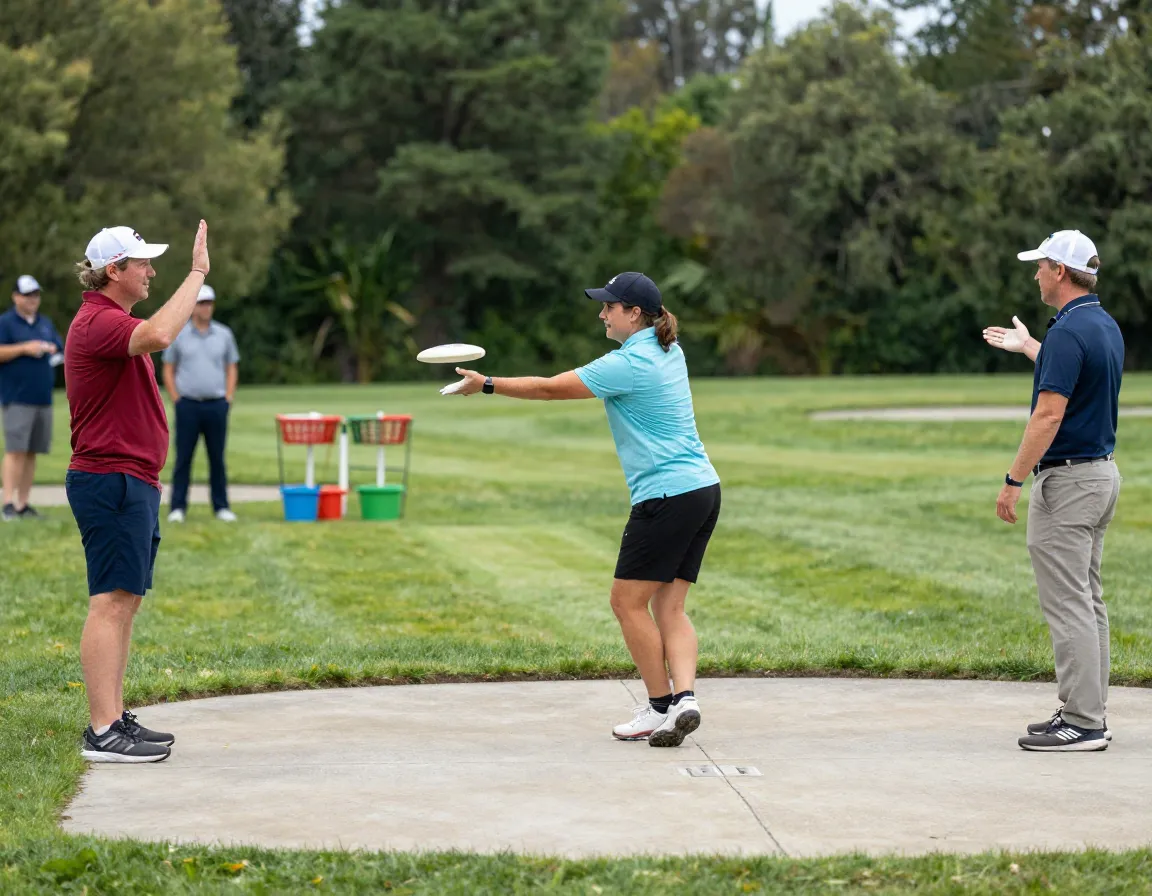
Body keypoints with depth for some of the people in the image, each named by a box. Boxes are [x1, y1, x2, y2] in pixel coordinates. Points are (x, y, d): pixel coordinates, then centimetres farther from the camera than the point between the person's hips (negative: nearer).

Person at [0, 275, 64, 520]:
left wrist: (53, 351, 5)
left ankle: (23, 505, 9)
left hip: (43, 398, 6)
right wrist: (24, 348, -16)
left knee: (32, 453, 6)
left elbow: (60, 349, 27)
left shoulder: (45, 324, 20)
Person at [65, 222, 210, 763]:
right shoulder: (97, 321, -15)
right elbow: (159, 335, -35)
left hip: (133, 482, 11)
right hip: (111, 480, -11)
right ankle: (103, 733, -14)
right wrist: (197, 274, -28)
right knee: (110, 603, -12)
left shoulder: (114, 322, 20)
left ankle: (114, 719, 16)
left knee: (126, 601, 11)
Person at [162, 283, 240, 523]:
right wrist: (176, 400, -1)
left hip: (216, 404, 1)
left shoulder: (224, 334, 7)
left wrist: (228, 398, 3)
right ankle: (178, 508, 2)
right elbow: (168, 370, 7)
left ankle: (221, 506, 9)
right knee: (183, 458, -1)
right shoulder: (178, 335, 3)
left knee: (217, 458, 4)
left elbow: (232, 368, 12)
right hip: (188, 405, -1)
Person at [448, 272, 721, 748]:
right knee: (668, 607, 7)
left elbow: (549, 388, -9)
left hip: (667, 495, -9)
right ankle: (684, 698, -7)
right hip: (703, 489, 9)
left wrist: (487, 384, 0)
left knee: (628, 602, -1)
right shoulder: (668, 351, 13)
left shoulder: (628, 364, -14)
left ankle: (662, 706, 3)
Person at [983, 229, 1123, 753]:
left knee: (1067, 603, -7)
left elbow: (1049, 415, -24)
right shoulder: (1106, 326, 11)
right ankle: (1088, 712, 17)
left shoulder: (1068, 332, -20)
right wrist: (1026, 346, 43)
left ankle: (1082, 722, -6)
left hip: (1066, 480, -10)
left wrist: (1013, 481, -19)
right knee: (1087, 601, 13)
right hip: (1102, 473, 10)